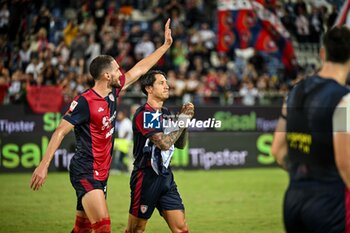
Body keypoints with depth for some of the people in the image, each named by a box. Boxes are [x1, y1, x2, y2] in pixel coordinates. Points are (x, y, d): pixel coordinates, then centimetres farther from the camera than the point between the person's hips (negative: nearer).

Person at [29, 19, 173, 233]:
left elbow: (140, 69, 17)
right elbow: (61, 132, -15)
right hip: (85, 173, -8)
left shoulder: (113, 92, 7)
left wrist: (166, 45, 21)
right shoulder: (85, 102, -16)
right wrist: (44, 165, -20)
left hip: (100, 174, 8)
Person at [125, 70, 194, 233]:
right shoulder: (145, 114, -13)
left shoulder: (165, 113, 13)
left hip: (165, 176, 8)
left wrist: (184, 118, 3)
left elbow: (180, 144, 17)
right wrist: (183, 119, -12)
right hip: (146, 177, -7)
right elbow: (164, 143, -21)